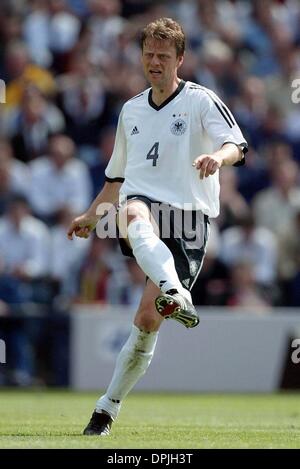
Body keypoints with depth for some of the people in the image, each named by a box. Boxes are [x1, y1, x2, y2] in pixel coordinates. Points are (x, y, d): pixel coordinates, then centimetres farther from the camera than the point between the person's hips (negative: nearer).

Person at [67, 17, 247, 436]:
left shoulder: (201, 100, 4)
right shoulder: (131, 110, 21)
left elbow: (236, 146, -11)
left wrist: (219, 157, -33)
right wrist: (92, 215, 35)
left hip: (188, 216, -3)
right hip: (142, 201, 3)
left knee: (148, 319, -8)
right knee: (137, 218, -40)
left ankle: (109, 406, 8)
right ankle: (176, 296, -64)